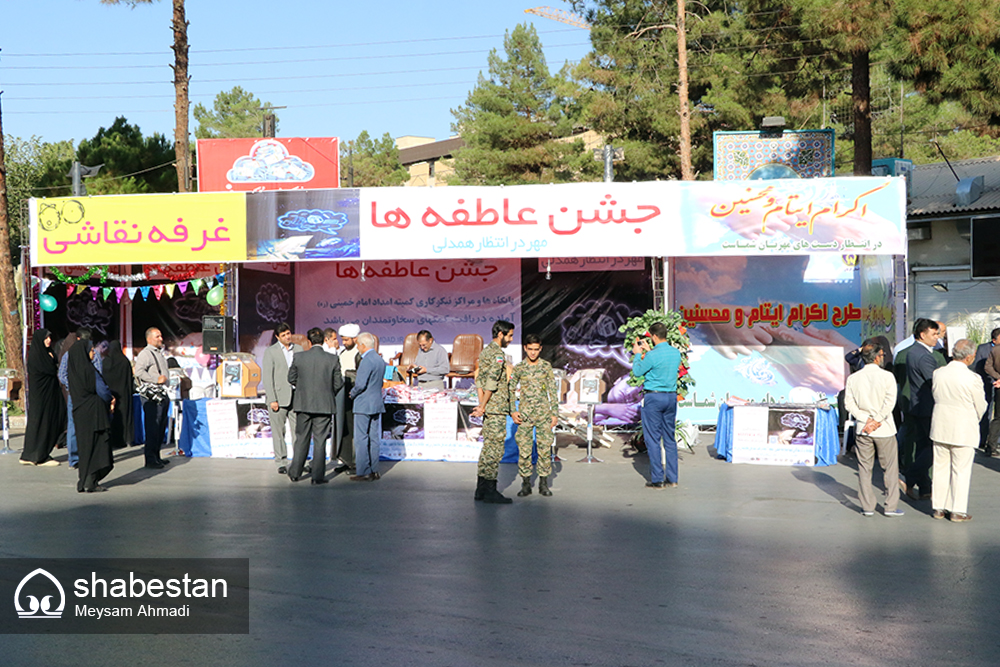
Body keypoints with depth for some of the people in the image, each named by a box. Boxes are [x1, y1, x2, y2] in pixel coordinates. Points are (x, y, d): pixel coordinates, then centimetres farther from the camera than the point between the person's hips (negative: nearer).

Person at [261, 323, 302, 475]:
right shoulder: (270, 352, -1)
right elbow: (266, 377, -4)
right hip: (278, 396, -3)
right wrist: (272, 400, -11)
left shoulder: (298, 349, 10)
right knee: (278, 432, 2)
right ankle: (281, 463, 10)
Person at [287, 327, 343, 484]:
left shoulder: (298, 357, -5)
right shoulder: (333, 359, -8)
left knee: (302, 439, 15)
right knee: (320, 441, 5)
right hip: (324, 405, -1)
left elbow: (291, 378, 4)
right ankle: (318, 476, 6)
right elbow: (338, 383, -4)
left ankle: (295, 473, 22)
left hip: (303, 404, 2)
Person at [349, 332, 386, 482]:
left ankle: (364, 472, -2)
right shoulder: (380, 360, 12)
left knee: (361, 440, -3)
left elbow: (361, 384, -21)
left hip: (364, 405, -9)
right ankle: (374, 471, 15)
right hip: (377, 404, 9)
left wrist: (353, 393, -2)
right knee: (374, 438, 11)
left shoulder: (366, 361, -17)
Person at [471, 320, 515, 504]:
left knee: (488, 447, 13)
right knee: (495, 448, -6)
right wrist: (483, 407, -17)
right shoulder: (498, 354, -15)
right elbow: (492, 383, -21)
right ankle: (490, 491, -3)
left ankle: (481, 489, 16)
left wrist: (481, 404, 11)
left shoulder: (485, 351, 15)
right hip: (497, 409, -10)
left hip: (489, 408, 10)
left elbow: (479, 379, 16)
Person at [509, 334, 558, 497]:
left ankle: (544, 484, 12)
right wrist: (512, 411, -3)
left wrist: (555, 413, 1)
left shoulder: (546, 366, 3)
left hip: (544, 413, 0)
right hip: (524, 415, 0)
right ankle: (526, 484, 10)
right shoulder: (518, 368, 2)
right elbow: (509, 391, 6)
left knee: (545, 448, 2)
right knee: (524, 450, 0)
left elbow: (553, 391, 5)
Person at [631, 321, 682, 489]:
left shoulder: (653, 356, -17)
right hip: (671, 396, 6)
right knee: (670, 438, 12)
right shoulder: (676, 353, 3)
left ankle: (657, 480, 0)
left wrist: (638, 354, 11)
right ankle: (672, 478, 15)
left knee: (653, 439, 0)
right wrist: (648, 351, 27)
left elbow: (637, 372, -3)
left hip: (654, 397, -6)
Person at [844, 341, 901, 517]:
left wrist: (867, 419, -7)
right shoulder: (887, 376, -9)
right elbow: (889, 402, -17)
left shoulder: (853, 378, 0)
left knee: (864, 469, 9)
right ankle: (890, 506, 11)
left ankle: (867, 506, 11)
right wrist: (876, 421, -13)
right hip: (884, 430, -3)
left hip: (862, 430, 3)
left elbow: (849, 403, -5)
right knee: (890, 468, 9)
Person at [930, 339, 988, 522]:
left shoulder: (938, 373, -4)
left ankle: (938, 507, 21)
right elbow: (980, 407, -5)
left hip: (940, 428, 4)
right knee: (961, 470, 6)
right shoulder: (972, 379, -17)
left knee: (940, 468, 13)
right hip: (964, 430, -4)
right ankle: (958, 510, 12)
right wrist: (975, 419, 16)